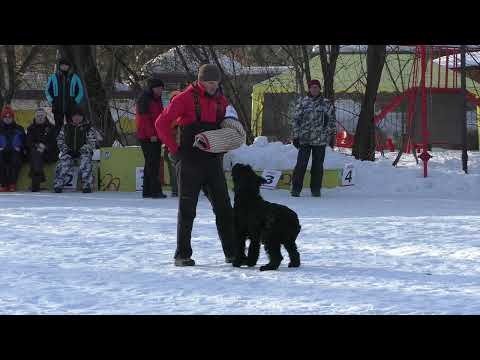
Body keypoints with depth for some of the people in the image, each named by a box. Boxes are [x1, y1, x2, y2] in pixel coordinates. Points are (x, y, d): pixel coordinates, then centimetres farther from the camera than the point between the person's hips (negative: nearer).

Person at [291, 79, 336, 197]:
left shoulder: (326, 103, 6)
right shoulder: (302, 102, 5)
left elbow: (332, 121, 8)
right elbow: (295, 120, 5)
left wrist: (332, 137, 3)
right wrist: (296, 136, 0)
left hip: (320, 139, 1)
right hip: (304, 138, -1)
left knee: (318, 165, 6)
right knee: (301, 164, -5)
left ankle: (316, 189, 14)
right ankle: (296, 189, 0)